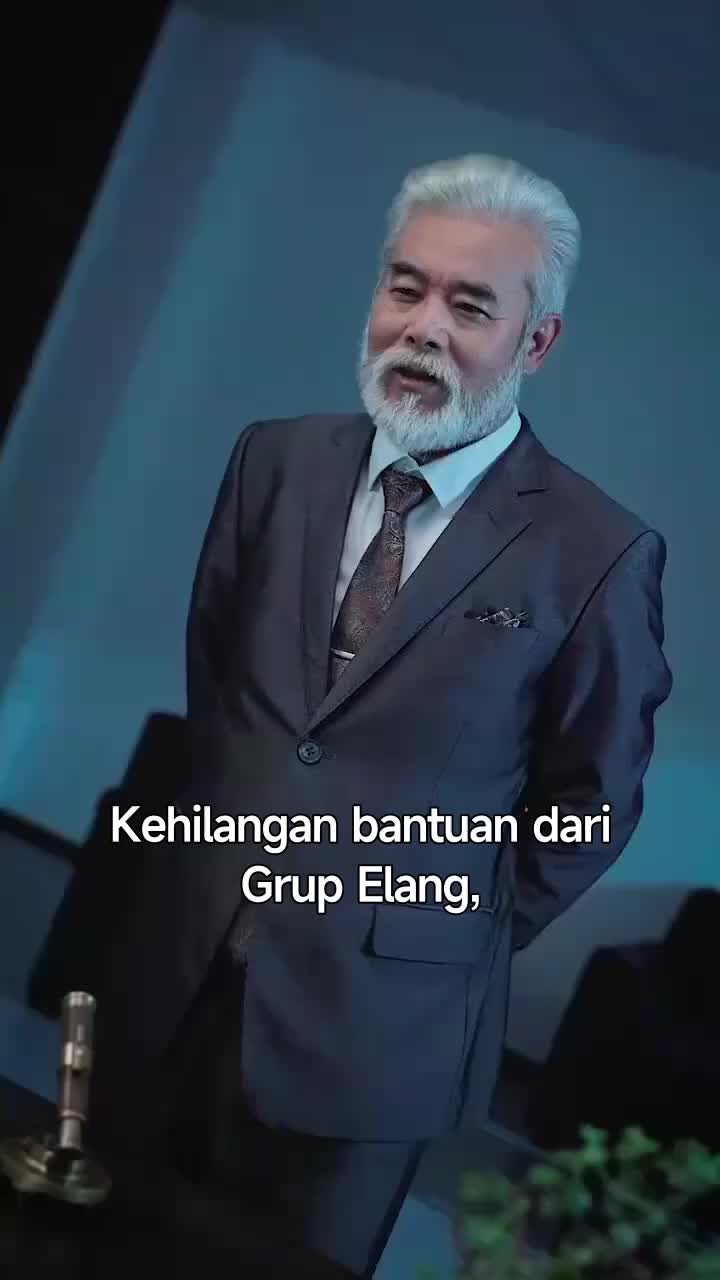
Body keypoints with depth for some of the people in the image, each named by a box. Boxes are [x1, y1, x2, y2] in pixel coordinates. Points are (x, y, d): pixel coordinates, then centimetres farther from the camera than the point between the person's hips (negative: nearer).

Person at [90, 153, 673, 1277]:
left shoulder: (598, 555, -14)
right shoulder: (278, 461, -1)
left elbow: (590, 805, -2)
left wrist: (462, 931, 5)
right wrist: (235, 813, 13)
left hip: (376, 1019, -4)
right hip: (185, 969, 4)